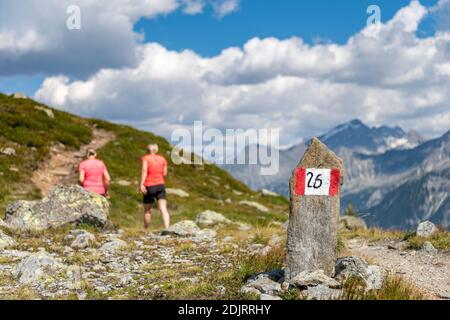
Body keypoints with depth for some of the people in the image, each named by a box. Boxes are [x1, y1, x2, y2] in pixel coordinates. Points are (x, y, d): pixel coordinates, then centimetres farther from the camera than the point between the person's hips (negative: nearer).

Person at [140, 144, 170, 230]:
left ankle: (146, 230, 24)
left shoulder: (145, 158, 1)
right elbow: (164, 174, 9)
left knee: (147, 210, 14)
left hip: (149, 186, -2)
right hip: (160, 185, 2)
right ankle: (167, 229, -27)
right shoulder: (162, 159, 11)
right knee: (163, 209, -9)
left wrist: (142, 184, -21)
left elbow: (144, 170, -13)